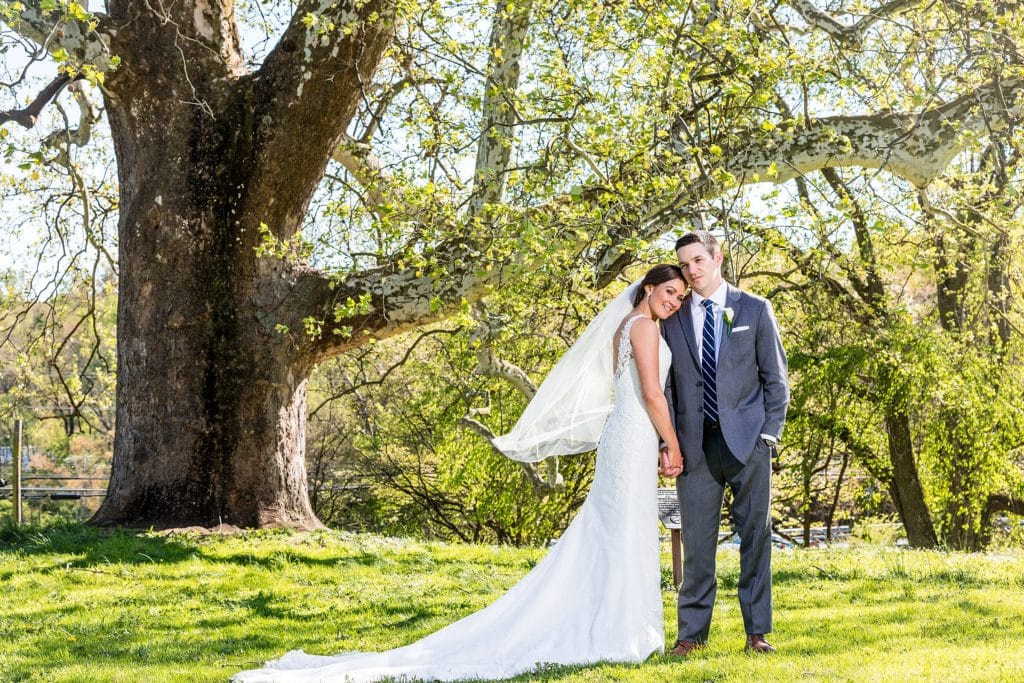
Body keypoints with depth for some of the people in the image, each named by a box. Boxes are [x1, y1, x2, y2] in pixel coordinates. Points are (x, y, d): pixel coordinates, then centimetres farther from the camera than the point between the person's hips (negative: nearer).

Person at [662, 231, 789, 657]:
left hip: (748, 441, -1)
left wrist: (769, 433, -3)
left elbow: (776, 378, 6)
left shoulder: (755, 310, 5)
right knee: (696, 541, 2)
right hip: (695, 443, 1)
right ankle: (692, 633, 7)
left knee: (756, 537, 2)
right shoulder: (673, 317, 9)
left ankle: (757, 632, 7)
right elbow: (667, 385, 9)